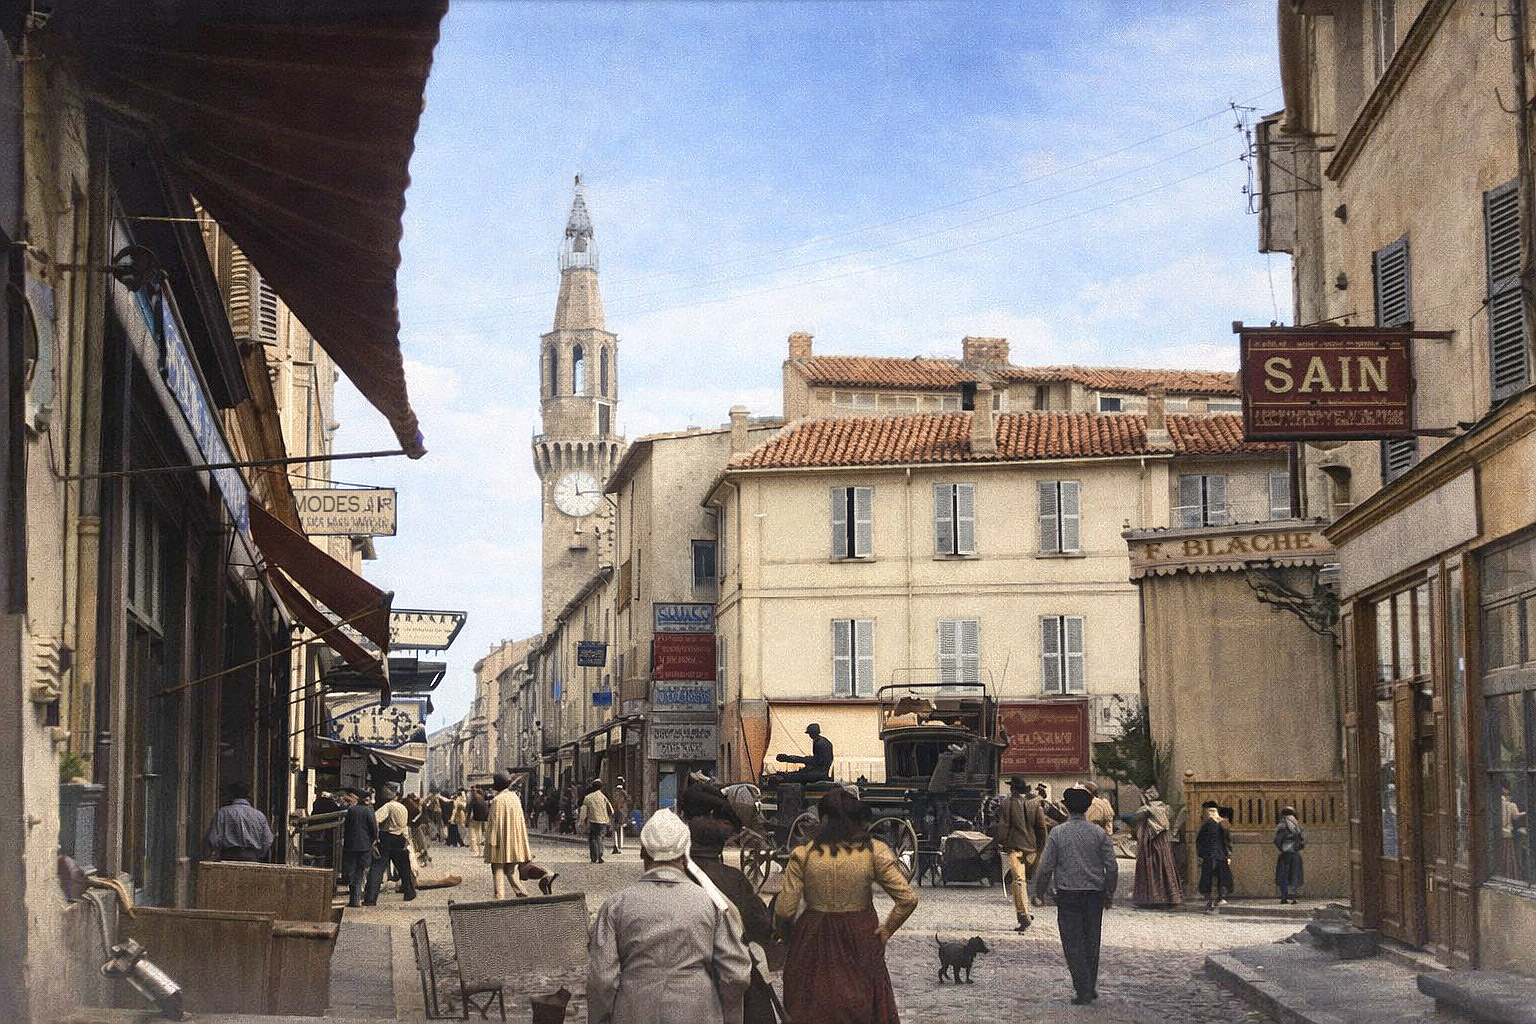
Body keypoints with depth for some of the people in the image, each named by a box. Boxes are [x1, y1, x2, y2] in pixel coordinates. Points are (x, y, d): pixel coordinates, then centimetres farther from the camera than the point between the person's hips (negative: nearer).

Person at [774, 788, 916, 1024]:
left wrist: (789, 932, 10)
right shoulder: (874, 852, -9)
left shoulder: (803, 855, -11)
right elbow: (908, 899, -11)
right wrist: (886, 931, 3)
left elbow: (784, 910, -11)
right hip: (861, 941, 0)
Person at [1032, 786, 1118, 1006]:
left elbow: (1046, 867, -5)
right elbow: (1112, 867, 1)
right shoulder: (1098, 833, 1)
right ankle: (1091, 987, 21)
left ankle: (1082, 990, -6)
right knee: (1091, 943, 15)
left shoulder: (1057, 833, -5)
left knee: (1073, 944, 0)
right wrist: (1109, 894, 13)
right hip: (1094, 894, 3)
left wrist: (1040, 891, 8)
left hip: (1068, 895, -3)